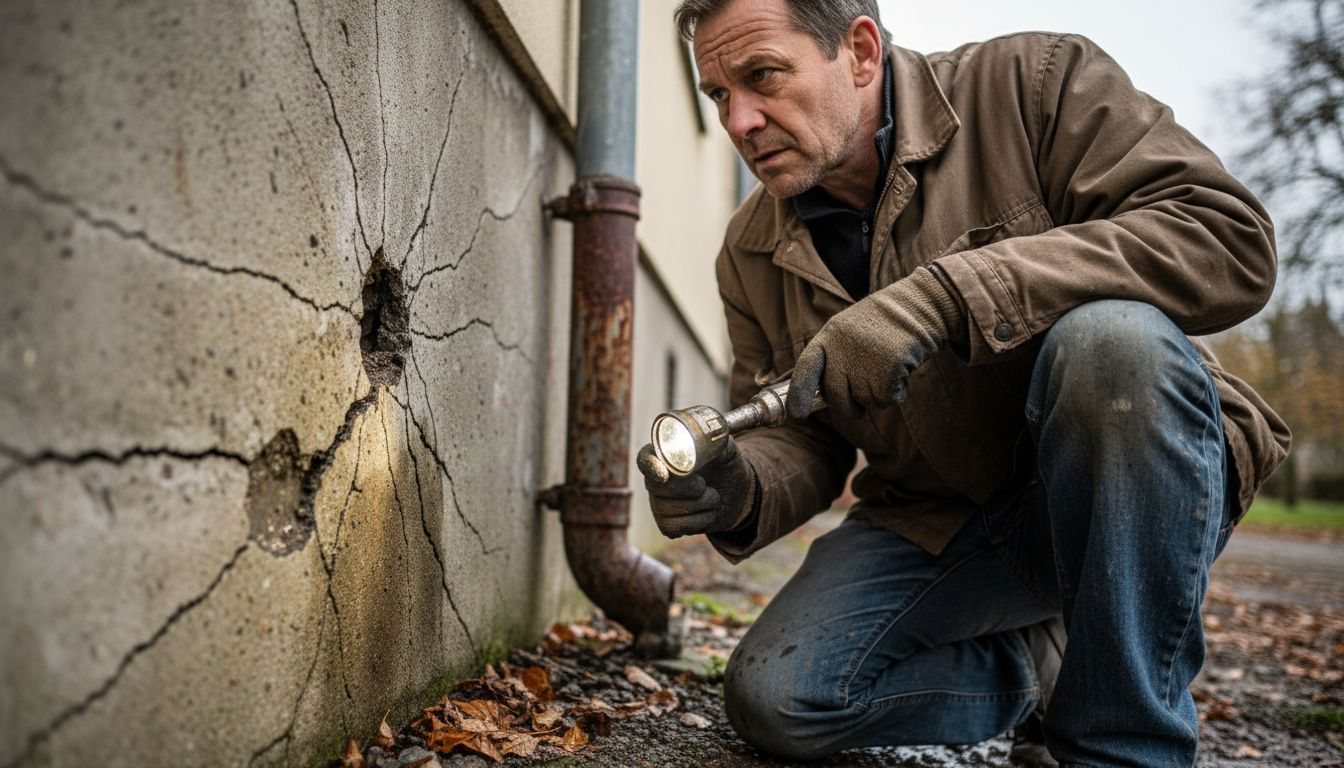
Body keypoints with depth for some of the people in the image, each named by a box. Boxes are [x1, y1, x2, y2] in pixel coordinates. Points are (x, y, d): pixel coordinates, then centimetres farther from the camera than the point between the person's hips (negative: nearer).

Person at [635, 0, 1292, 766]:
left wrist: (947, 296, -33)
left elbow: (1234, 239, -24)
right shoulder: (754, 252, 2)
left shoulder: (1037, 81, -11)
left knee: (1111, 337, -35)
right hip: (936, 523, 4)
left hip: (1138, 495, -3)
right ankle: (1052, 667, 8)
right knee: (774, 698, -15)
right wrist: (737, 488, -19)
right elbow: (801, 437, 7)